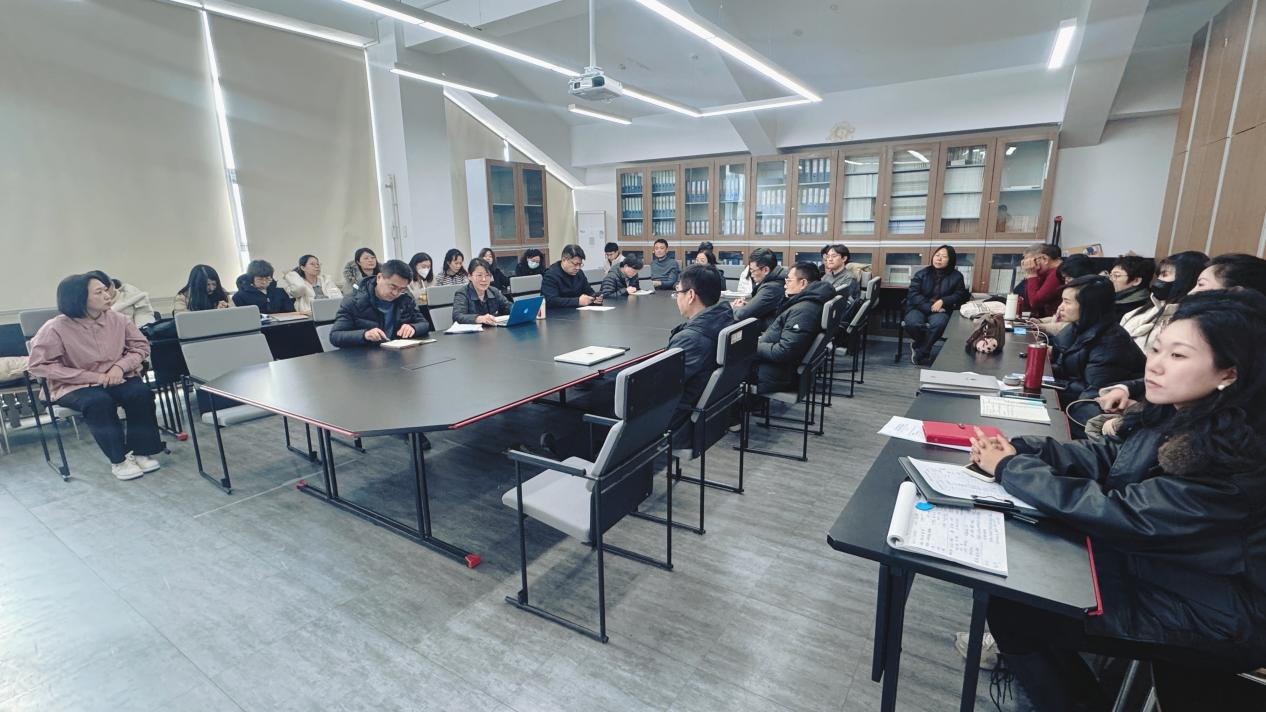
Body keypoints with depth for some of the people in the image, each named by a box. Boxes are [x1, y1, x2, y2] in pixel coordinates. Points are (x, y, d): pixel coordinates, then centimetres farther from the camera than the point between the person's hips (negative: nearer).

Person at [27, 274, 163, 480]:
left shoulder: (117, 319, -4)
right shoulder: (55, 328, -13)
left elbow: (141, 346, 3)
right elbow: (40, 365, -12)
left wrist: (120, 366, -18)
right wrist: (93, 377, -20)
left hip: (117, 379, 3)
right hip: (74, 386, -3)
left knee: (141, 392, -28)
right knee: (99, 401, -34)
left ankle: (139, 452, -13)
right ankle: (119, 459, -19)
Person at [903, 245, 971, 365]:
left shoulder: (956, 276, 8)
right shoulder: (922, 274, 5)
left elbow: (960, 295, 7)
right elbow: (913, 294, -4)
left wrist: (943, 301, -12)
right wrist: (929, 307, -18)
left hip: (940, 310, 0)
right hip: (919, 308, 0)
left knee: (938, 324, -37)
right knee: (912, 324, -35)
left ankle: (920, 353, -16)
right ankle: (920, 342, 1)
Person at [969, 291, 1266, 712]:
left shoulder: (1230, 457, -31)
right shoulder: (1175, 416, -6)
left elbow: (1120, 514, -31)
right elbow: (1110, 459, 5)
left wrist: (1010, 468, -23)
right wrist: (1022, 449, -10)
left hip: (1204, 618, -7)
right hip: (1149, 566, 8)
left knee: (1008, 610, -8)